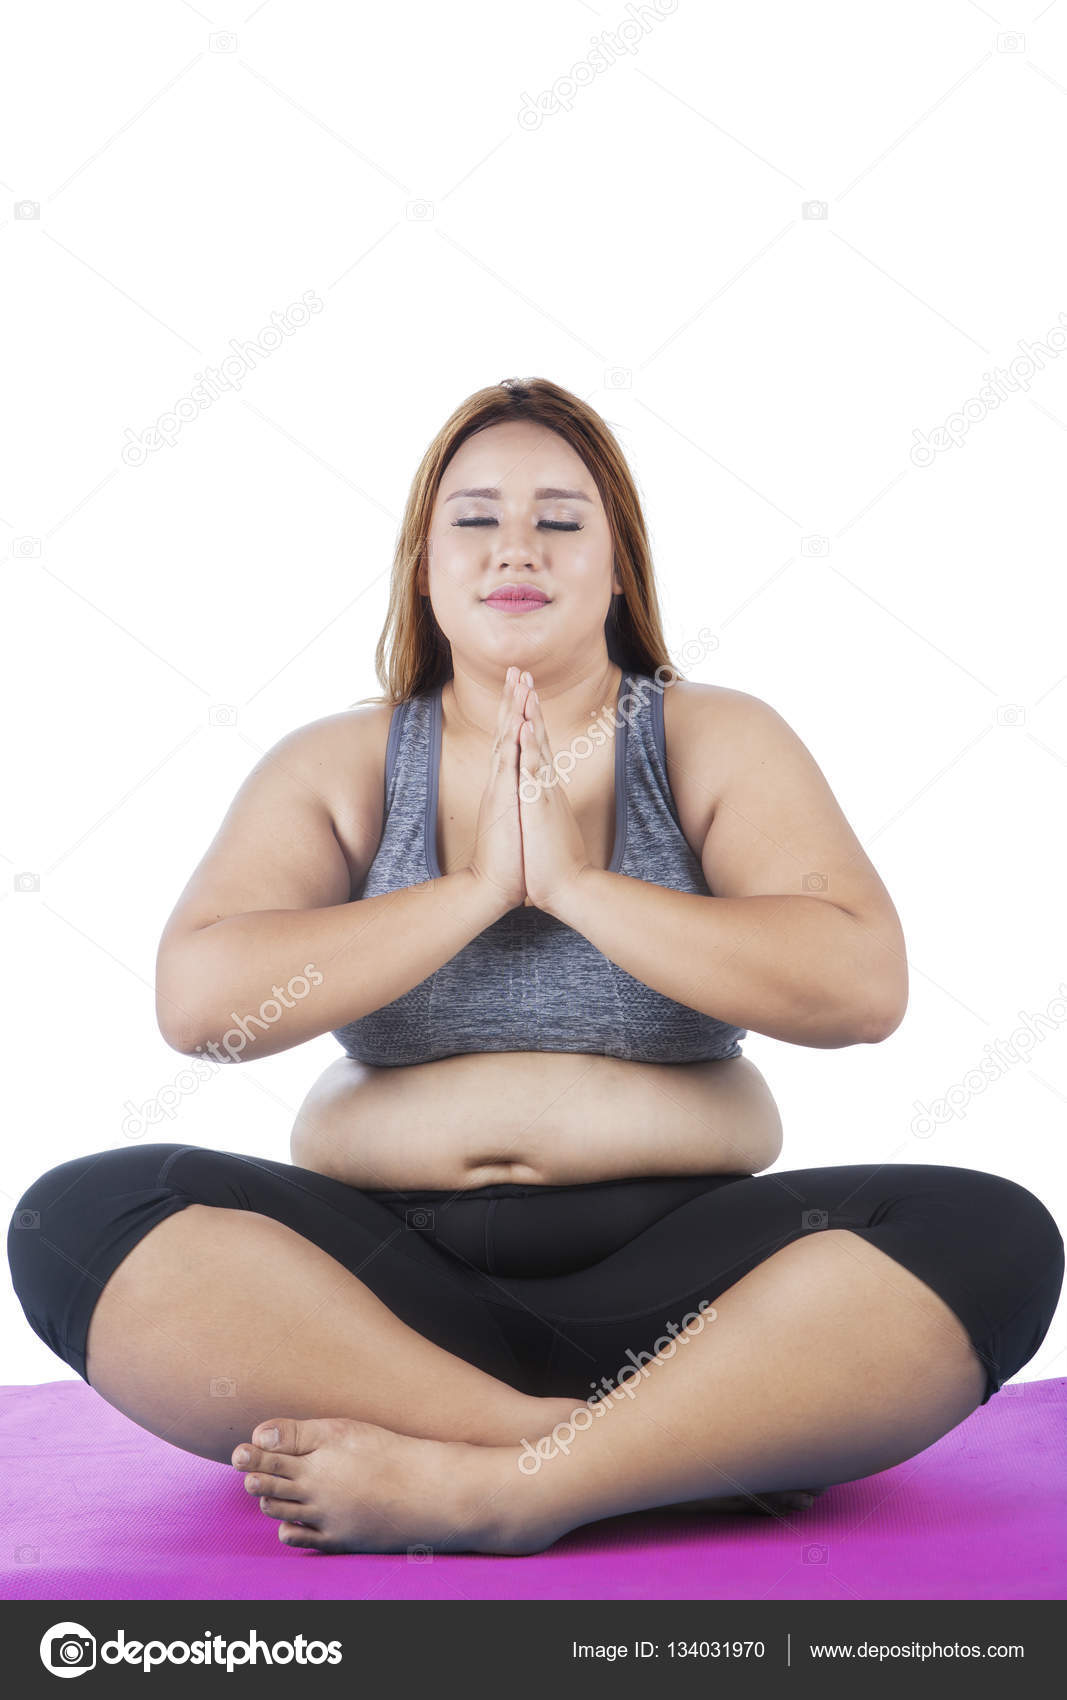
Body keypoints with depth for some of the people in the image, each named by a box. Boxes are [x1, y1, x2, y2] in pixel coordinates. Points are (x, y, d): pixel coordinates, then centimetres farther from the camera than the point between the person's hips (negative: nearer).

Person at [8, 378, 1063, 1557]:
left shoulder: (717, 741, 6)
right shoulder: (337, 765, 8)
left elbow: (862, 985, -10)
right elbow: (199, 1001, -8)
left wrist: (575, 883, -12)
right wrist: (482, 887, -10)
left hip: (676, 1260, 0)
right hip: (383, 1262, 1)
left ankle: (482, 1487, -29)